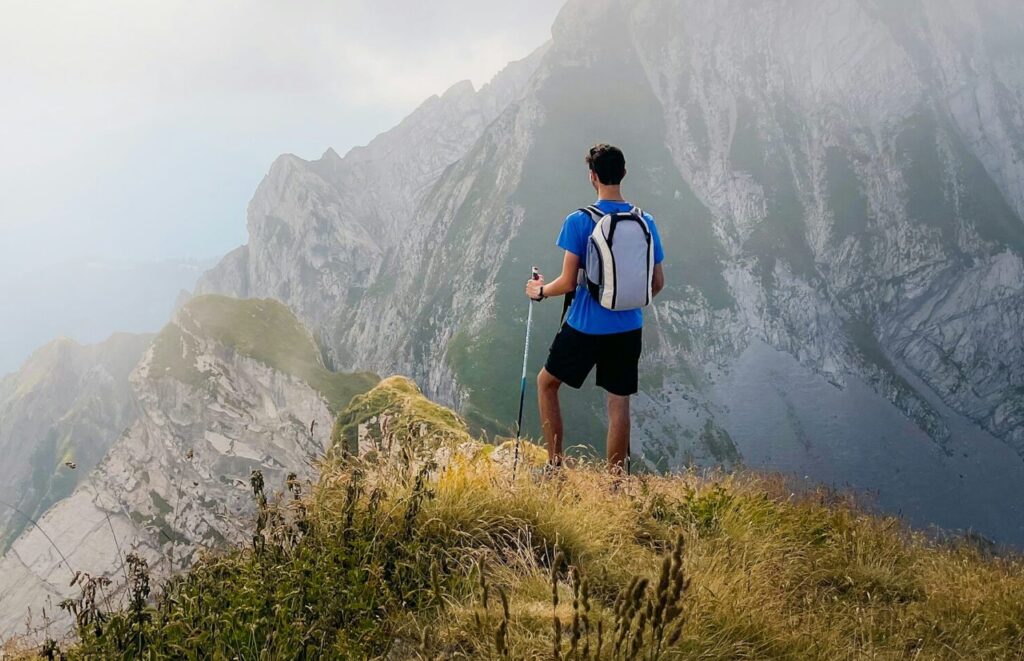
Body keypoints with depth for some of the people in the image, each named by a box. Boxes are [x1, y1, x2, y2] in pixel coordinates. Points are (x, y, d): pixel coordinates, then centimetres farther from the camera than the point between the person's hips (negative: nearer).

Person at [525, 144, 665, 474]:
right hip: (628, 328, 4)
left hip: (585, 326, -3)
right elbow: (657, 283, 6)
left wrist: (540, 291, 6)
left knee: (546, 383, 18)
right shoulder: (645, 222, 1)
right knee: (619, 402, 10)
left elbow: (568, 283, -13)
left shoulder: (579, 221, -12)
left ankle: (555, 464, 19)